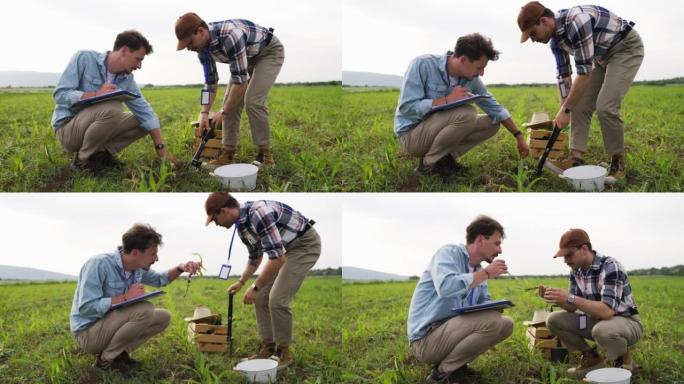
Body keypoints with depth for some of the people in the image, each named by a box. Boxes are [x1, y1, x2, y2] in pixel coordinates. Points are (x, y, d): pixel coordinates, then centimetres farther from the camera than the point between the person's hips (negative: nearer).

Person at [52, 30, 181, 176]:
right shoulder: (84, 58, -14)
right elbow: (60, 94, -20)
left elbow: (145, 112, -2)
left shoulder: (127, 79, 2)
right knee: (112, 108, -33)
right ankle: (83, 159, -14)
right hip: (67, 128, -7)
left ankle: (100, 154, 0)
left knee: (142, 121, 1)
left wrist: (161, 147, -10)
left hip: (92, 128, 7)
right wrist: (96, 94, -31)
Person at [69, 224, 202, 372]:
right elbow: (86, 307, -28)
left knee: (163, 317, 2)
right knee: (145, 310, -27)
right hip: (88, 333, -8)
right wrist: (125, 297, -25)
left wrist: (180, 268, 2)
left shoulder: (138, 269, 1)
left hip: (112, 326, 8)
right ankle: (106, 359, -12)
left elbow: (159, 279, 22)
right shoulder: (99, 264, -23)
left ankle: (119, 354, -2)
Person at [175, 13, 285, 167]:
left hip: (270, 52, -8)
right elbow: (210, 80, -2)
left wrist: (224, 112, -28)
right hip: (247, 58, 8)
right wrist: (204, 112, -12)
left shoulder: (229, 35, -40)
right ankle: (228, 153, 2)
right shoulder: (202, 46, -13)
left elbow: (241, 79, -36)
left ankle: (265, 153, -10)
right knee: (230, 101, -4)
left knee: (252, 101, -21)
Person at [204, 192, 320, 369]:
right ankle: (268, 347, 16)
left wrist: (255, 287, -25)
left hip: (305, 245, -9)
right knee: (261, 298, 6)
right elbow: (255, 257, 19)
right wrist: (241, 282, 19)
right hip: (285, 249, 9)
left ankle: (284, 352, 2)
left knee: (277, 299, -13)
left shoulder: (258, 214, -30)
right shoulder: (242, 224, 1)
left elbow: (277, 258, -32)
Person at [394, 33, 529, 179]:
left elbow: (495, 108, 8)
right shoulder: (423, 65, -21)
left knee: (492, 123, 0)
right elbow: (406, 107, -26)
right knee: (466, 114, -28)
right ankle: (428, 163, -13)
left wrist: (519, 136, 8)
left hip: (439, 131, 7)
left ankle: (444, 158, -2)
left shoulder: (471, 79, -4)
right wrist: (447, 99, -27)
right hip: (411, 134, -7)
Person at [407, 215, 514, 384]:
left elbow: (483, 303, 15)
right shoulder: (449, 252, -12)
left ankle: (456, 364, 4)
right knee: (491, 320, -25)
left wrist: (495, 307, -10)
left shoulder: (478, 270, 13)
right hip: (426, 339, -9)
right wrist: (486, 273, -19)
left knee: (506, 324, 7)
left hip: (454, 331, 9)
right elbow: (446, 287, -31)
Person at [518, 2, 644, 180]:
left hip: (627, 48, -9)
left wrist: (566, 110, -24)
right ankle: (576, 157, 1)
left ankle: (618, 163, -4)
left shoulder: (576, 22, -34)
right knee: (580, 104, -2)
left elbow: (585, 72, -30)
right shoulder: (555, 38, -5)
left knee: (605, 106, -19)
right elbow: (564, 75, 5)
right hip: (602, 55, 9)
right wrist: (564, 109, 2)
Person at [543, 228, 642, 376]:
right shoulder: (576, 270, -2)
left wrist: (570, 298, -37)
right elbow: (572, 307, 4)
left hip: (627, 322, -7)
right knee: (554, 320, -7)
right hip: (598, 321, 7)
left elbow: (607, 311, -36)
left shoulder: (610, 268, -26)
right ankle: (591, 358, 7)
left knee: (602, 329, -41)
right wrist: (557, 299, -18)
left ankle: (623, 359, -8)